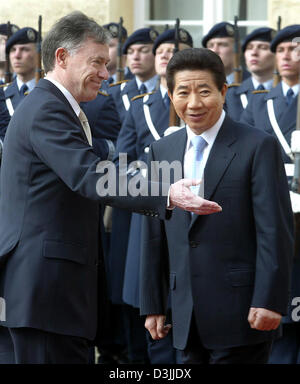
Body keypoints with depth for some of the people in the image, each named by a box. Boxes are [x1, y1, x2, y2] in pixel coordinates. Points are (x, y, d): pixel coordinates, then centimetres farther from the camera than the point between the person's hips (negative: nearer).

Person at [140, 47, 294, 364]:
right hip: (187, 316, 5)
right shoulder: (161, 151, 12)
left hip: (241, 314, -5)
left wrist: (269, 302, -16)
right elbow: (154, 238, 13)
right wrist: (152, 305, 11)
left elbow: (276, 232, -10)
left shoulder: (258, 147, -5)